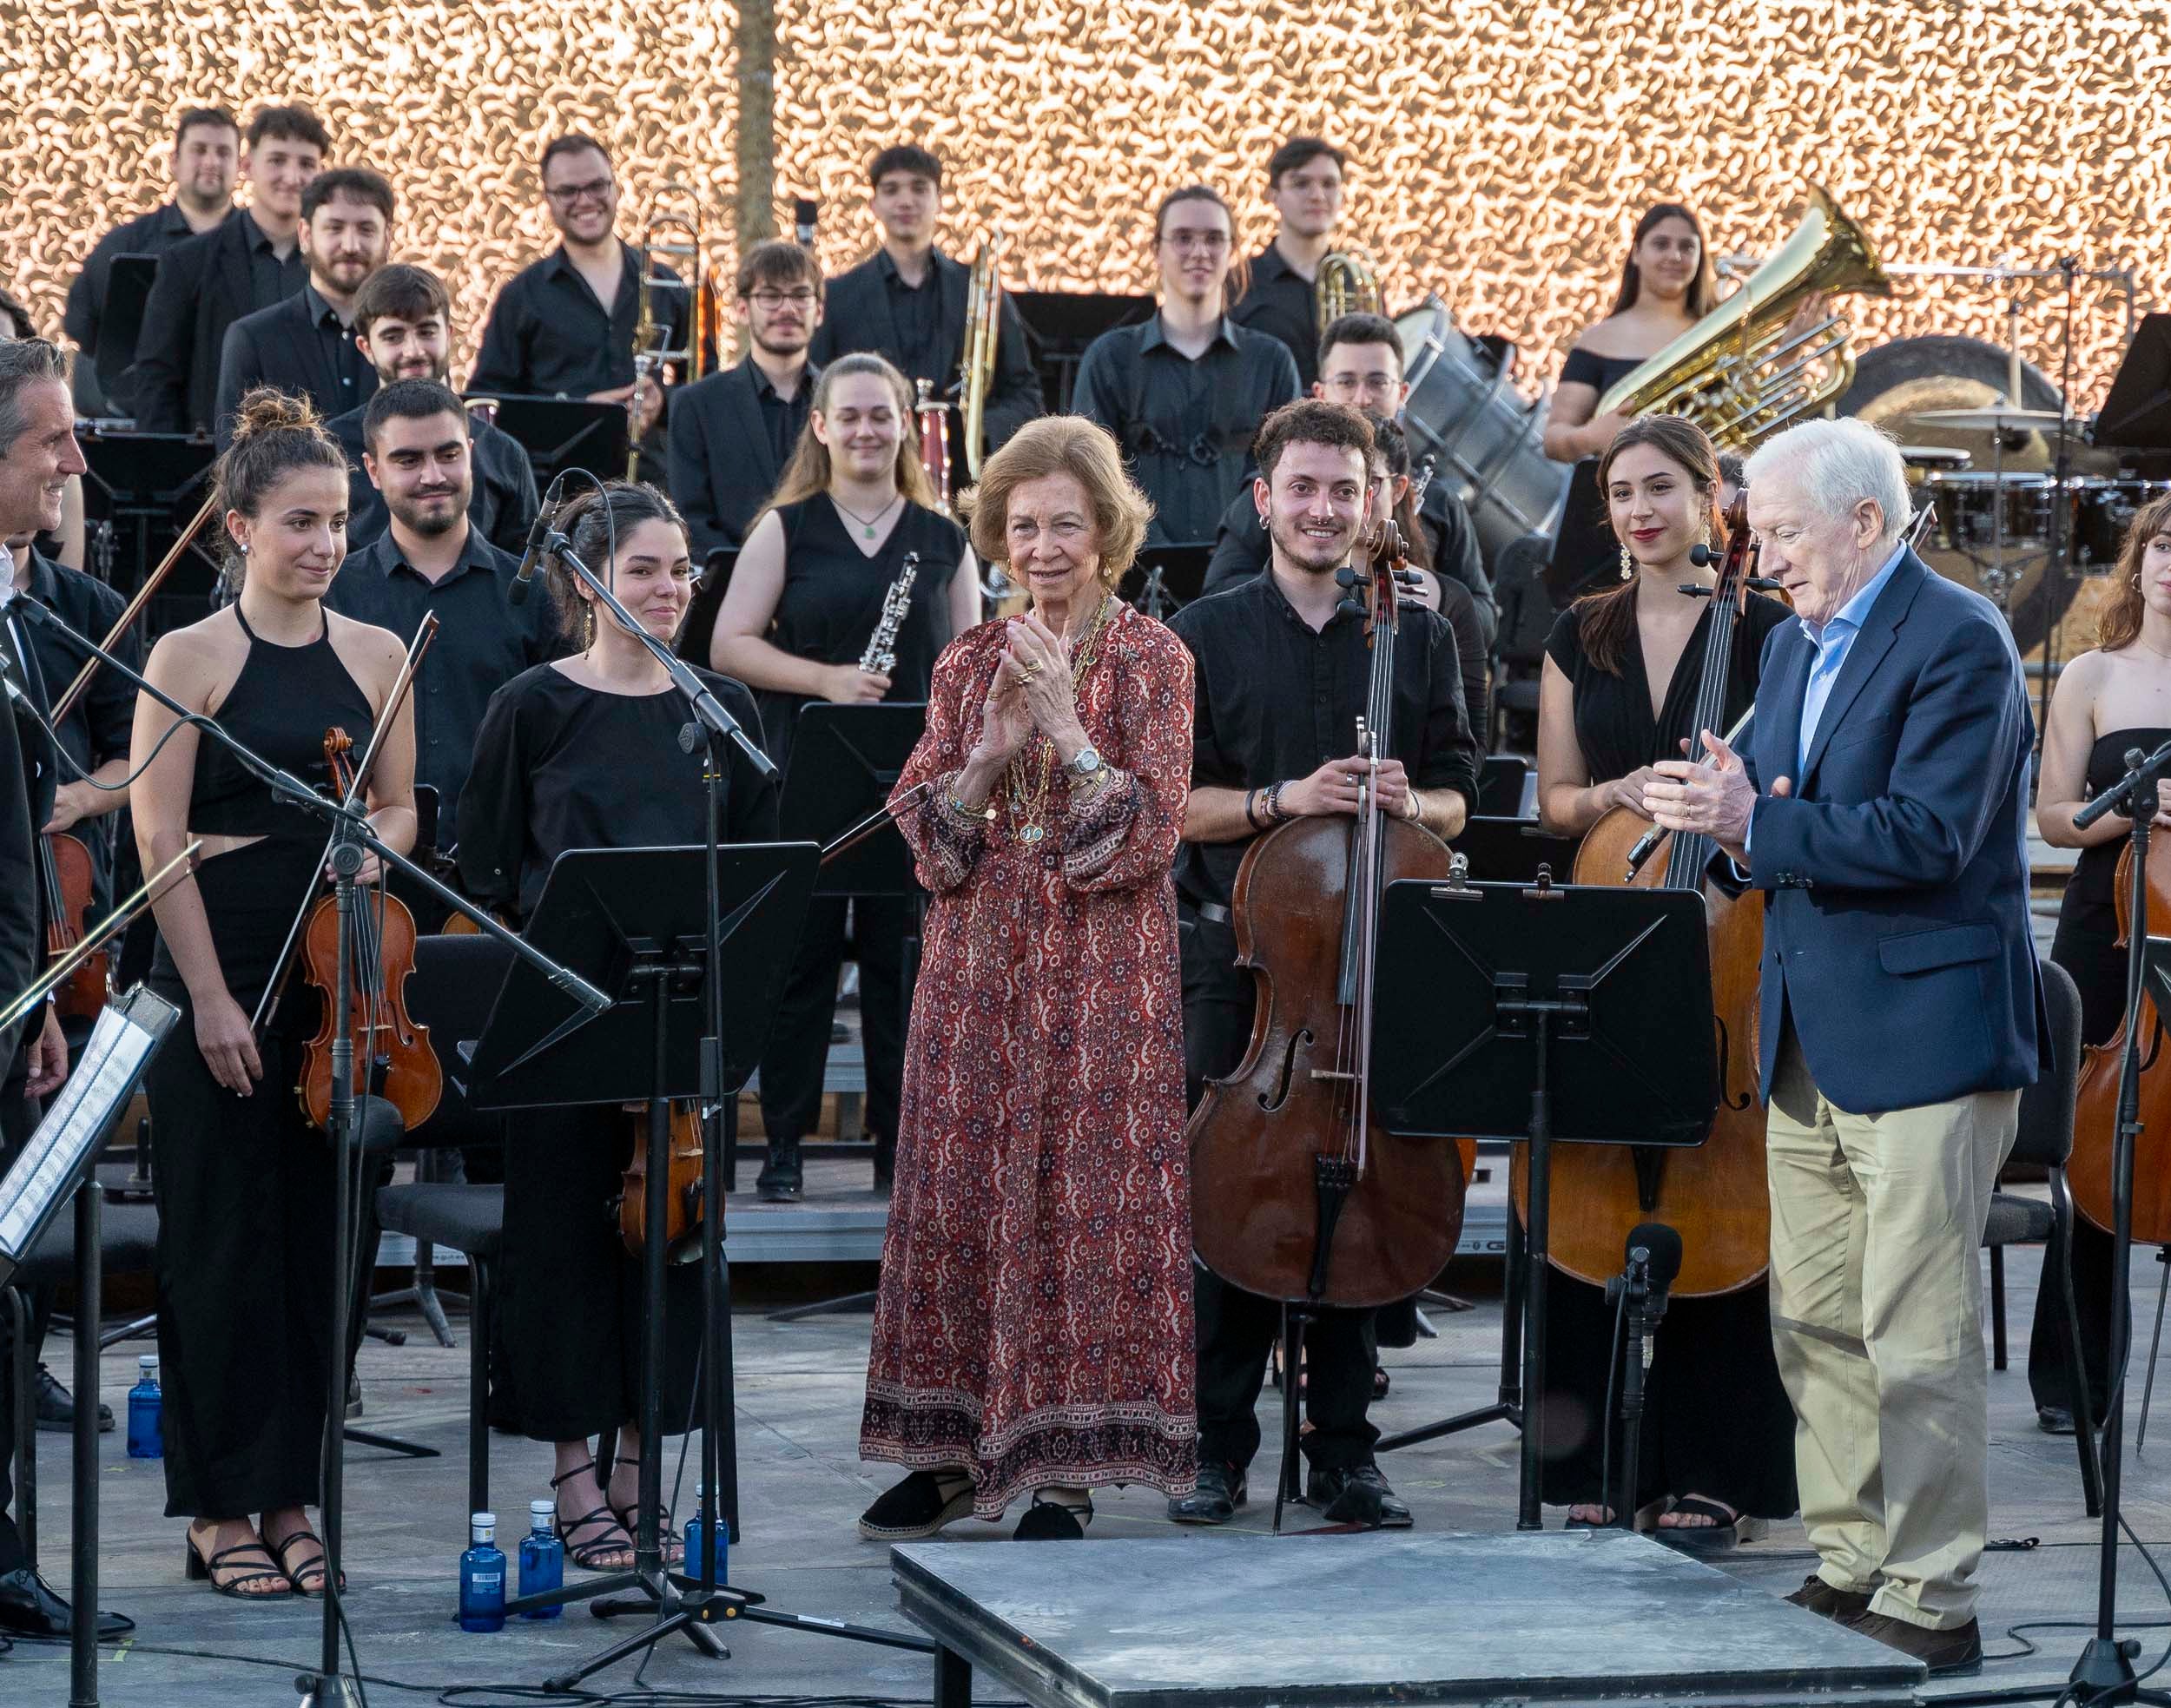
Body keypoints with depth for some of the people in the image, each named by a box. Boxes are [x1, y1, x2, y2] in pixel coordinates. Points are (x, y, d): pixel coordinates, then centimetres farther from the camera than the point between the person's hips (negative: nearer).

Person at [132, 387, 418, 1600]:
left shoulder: (377, 657, 9)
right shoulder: (192, 657, -4)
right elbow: (160, 838, -7)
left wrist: (373, 846, -9)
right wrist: (209, 997, -13)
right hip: (222, 968, -4)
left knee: (323, 1235, 6)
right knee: (224, 1239, 0)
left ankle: (294, 1495, 16)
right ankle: (223, 1509, 8)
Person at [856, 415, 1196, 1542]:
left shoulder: (1149, 660, -2)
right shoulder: (969, 665, 10)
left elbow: (1147, 835, -9)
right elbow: (928, 839, 4)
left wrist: (1067, 729, -19)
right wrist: (989, 753, -12)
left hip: (1103, 970, -4)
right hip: (977, 963, 4)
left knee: (1086, 1195, -5)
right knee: (959, 1189, 5)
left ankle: (1065, 1475, -1)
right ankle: (954, 1449, 14)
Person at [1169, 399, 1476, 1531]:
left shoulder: (1418, 639, 10)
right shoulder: (1208, 634, 5)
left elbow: (1456, 804, 11)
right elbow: (1177, 802, 0)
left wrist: (1407, 801, -11)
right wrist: (1281, 800, -16)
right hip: (1239, 952, -1)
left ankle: (1343, 1449, 11)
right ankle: (1220, 1447, 7)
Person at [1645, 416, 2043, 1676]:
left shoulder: (1958, 640, -12)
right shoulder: (1795, 644, 16)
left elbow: (1927, 835, -21)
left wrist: (1759, 824, -24)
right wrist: (1730, 807, -7)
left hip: (1923, 1036, -9)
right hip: (1812, 1040, 9)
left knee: (1918, 1339, -7)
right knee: (1816, 1327, 12)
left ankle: (1935, 1606, -1)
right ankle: (1849, 1572, 21)